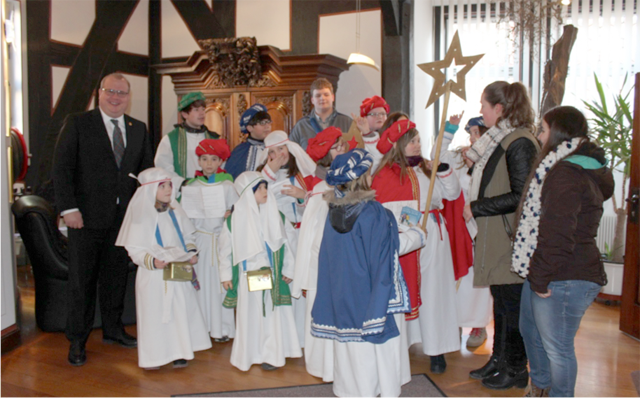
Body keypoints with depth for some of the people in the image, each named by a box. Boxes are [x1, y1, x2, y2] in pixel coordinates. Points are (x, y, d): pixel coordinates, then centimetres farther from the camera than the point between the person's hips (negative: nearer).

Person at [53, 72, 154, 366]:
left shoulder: (138, 129, 10)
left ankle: (113, 329, 29)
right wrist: (69, 208, -14)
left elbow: (147, 171, 13)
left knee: (117, 276, 13)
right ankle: (77, 340, 17)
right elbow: (61, 169, -7)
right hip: (87, 217, -4)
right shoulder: (77, 124, -3)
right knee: (82, 279, 4)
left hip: (124, 217, 4)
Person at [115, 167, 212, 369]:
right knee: (155, 314, 2)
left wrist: (191, 252, -4)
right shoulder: (141, 215, -10)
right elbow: (134, 249, -11)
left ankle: (178, 353, 25)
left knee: (181, 311, 10)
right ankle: (153, 357, 18)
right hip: (154, 276, -5)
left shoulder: (175, 211, 6)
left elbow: (187, 236, 15)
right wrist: (153, 261, -26)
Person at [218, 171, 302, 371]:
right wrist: (226, 275, 2)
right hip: (248, 275, -2)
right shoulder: (235, 218, -4)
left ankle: (271, 354, 17)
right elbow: (226, 247, 2)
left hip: (271, 273, 2)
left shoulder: (275, 215, 3)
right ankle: (248, 355, 20)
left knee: (271, 312, 5)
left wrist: (288, 269, 5)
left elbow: (284, 243, 7)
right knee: (249, 313, 6)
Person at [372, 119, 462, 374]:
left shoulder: (427, 169, 11)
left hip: (432, 237, 3)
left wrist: (444, 168, -3)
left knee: (433, 291, 4)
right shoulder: (386, 174, -1)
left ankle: (436, 349, 13)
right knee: (405, 291, 3)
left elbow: (453, 193, 8)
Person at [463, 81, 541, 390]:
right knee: (501, 300, 17)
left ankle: (516, 370, 18)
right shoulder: (501, 139, 13)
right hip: (496, 236, 9)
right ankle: (499, 360, 30)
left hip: (511, 239, -9)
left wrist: (477, 208, -16)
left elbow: (520, 196, -22)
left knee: (511, 303, 3)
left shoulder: (519, 142, -17)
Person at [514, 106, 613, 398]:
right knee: (530, 329, 25)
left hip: (564, 280, -11)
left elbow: (557, 235, -24)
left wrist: (540, 278, -18)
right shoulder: (584, 168, 15)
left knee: (556, 347, 2)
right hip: (544, 274, 11)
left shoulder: (566, 174, -21)